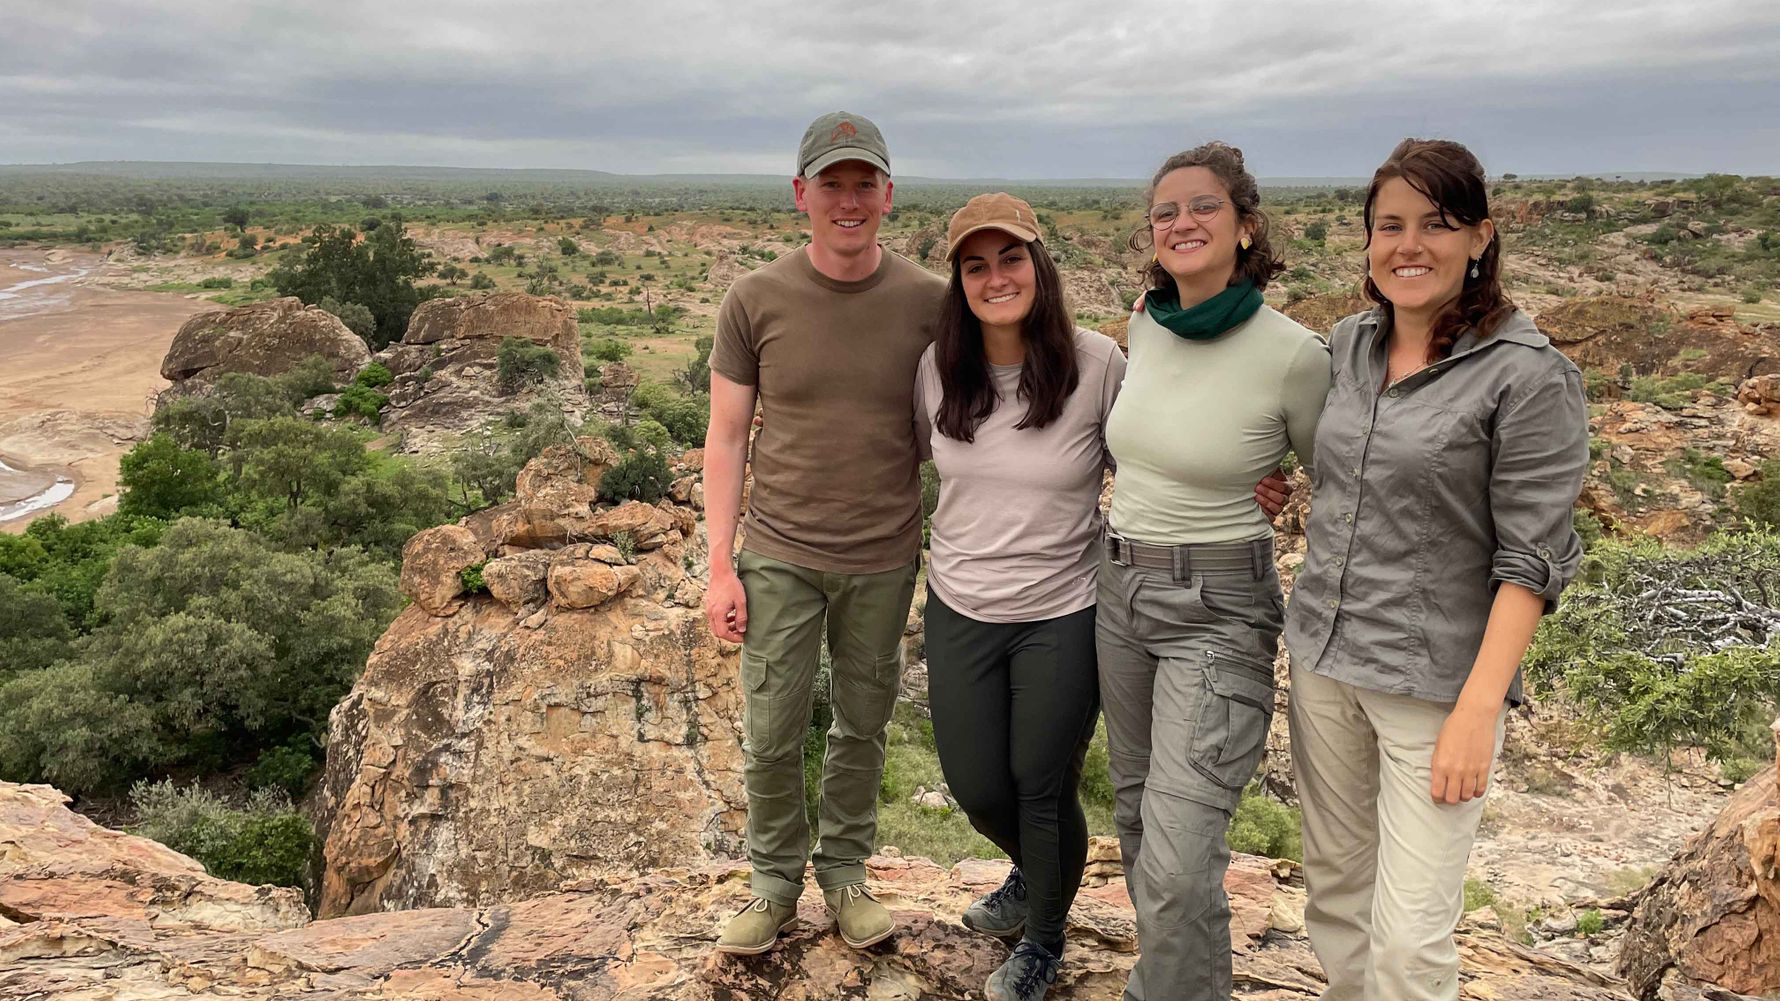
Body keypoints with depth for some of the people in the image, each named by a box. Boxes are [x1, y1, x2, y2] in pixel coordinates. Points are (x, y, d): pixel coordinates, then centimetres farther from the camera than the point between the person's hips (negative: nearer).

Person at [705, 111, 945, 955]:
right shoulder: (755, 301, -6)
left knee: (862, 728, 14)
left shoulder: (930, 302, -5)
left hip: (885, 560, 1)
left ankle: (844, 872, 35)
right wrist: (720, 566, -5)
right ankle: (775, 880, 29)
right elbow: (726, 440, -1)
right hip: (779, 555, 0)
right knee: (771, 737, 7)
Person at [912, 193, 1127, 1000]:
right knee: (977, 789, 15)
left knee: (1043, 788, 11)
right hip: (960, 611, 4)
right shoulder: (938, 366, -5)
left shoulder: (1097, 363, -16)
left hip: (1062, 617, -3)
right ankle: (1031, 875, 53)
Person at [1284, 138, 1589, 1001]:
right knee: (1335, 889, 17)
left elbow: (1530, 561, -14)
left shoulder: (1528, 378, -12)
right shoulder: (1349, 345, 5)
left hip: (1435, 679, -6)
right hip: (1322, 659, 6)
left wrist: (1478, 711, -18)